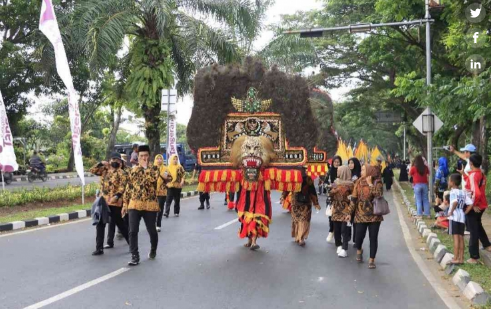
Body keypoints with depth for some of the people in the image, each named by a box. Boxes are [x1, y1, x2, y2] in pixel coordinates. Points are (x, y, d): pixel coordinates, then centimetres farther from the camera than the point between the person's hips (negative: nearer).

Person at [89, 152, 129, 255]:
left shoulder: (121, 173, -6)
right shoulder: (105, 170, 11)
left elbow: (122, 186, -16)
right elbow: (93, 170, 12)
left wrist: (117, 196, -31)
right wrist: (101, 163, -1)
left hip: (115, 202, -6)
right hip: (103, 201, 6)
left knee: (120, 223, 3)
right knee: (100, 224, 6)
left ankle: (132, 242, 19)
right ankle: (99, 248, 13)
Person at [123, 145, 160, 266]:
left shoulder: (154, 169, 1)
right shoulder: (133, 170, 9)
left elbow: (152, 179, -21)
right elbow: (128, 187, 11)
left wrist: (146, 167, -14)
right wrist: (125, 203, 8)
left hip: (150, 205, -1)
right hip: (134, 205, 2)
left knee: (152, 230, 10)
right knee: (133, 231, -7)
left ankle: (153, 250, 36)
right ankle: (135, 256, 0)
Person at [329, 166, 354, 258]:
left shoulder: (350, 184, -9)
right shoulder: (336, 182, 12)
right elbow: (332, 194, 19)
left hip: (346, 210, -6)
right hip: (336, 209, 6)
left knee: (344, 229, -6)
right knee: (336, 229, 9)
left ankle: (344, 249, -4)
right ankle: (339, 245, 24)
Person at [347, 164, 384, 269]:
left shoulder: (377, 183, -4)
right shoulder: (359, 183, 2)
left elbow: (378, 195, -23)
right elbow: (354, 199, 2)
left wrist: (370, 184, -19)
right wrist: (350, 213, 0)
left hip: (374, 215, -1)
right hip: (361, 215, 2)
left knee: (373, 238, 1)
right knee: (359, 236, 0)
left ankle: (372, 260, 13)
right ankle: (359, 250, 34)